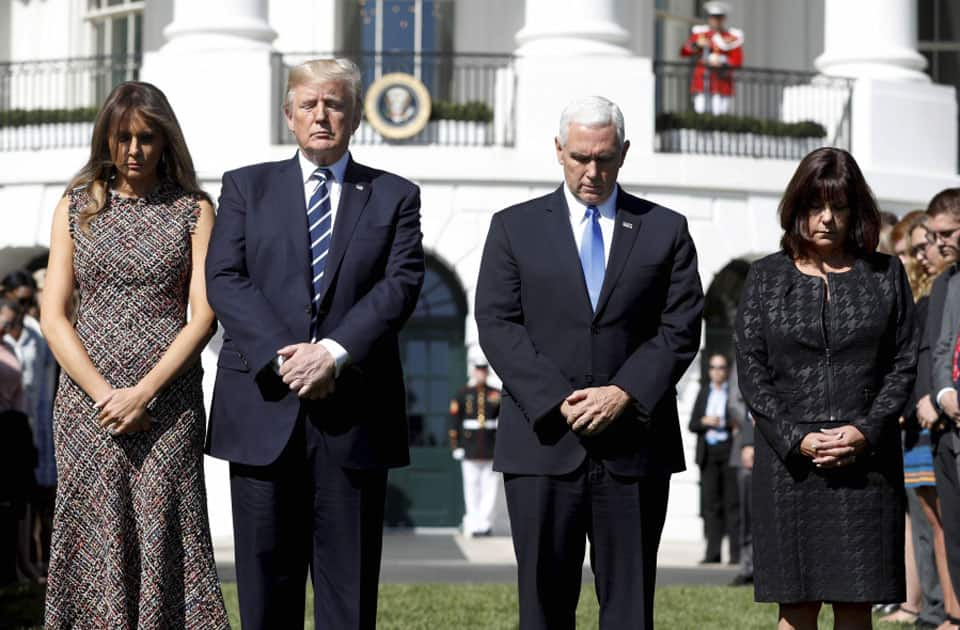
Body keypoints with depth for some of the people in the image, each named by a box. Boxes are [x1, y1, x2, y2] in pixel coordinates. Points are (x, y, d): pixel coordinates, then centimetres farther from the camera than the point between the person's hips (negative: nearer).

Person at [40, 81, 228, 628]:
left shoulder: (194, 210, 6)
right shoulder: (76, 208, 10)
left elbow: (203, 316, -1)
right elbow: (54, 316, 4)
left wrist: (142, 392, -12)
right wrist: (105, 394, -8)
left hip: (169, 402, -1)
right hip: (88, 401, 1)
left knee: (162, 536, -5)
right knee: (96, 540, -1)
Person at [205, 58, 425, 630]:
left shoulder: (395, 196, 11)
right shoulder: (247, 187, 12)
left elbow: (401, 284, -2)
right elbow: (224, 280, 0)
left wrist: (334, 352, -16)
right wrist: (281, 356, -14)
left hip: (355, 410, 0)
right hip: (264, 404, 1)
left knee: (349, 577, 1)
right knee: (266, 571, 2)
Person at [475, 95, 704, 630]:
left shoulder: (666, 230, 10)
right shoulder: (514, 228, 9)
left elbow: (681, 329, 3)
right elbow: (498, 325, 0)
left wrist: (624, 395, -12)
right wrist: (557, 402, -12)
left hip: (634, 444, 0)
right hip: (545, 443, 0)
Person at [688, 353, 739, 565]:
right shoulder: (704, 393, 18)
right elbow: (692, 425, 16)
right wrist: (704, 422, -5)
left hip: (729, 450, -4)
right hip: (708, 453, 4)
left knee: (733, 501, -6)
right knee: (710, 502, 0)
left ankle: (736, 552, -6)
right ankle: (712, 552, 1)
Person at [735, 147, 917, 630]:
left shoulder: (885, 274, 8)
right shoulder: (766, 277, 7)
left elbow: (904, 362, 5)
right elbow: (751, 370, 2)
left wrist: (865, 432, -10)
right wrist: (795, 440, -10)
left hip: (866, 460, 0)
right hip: (788, 462, 0)